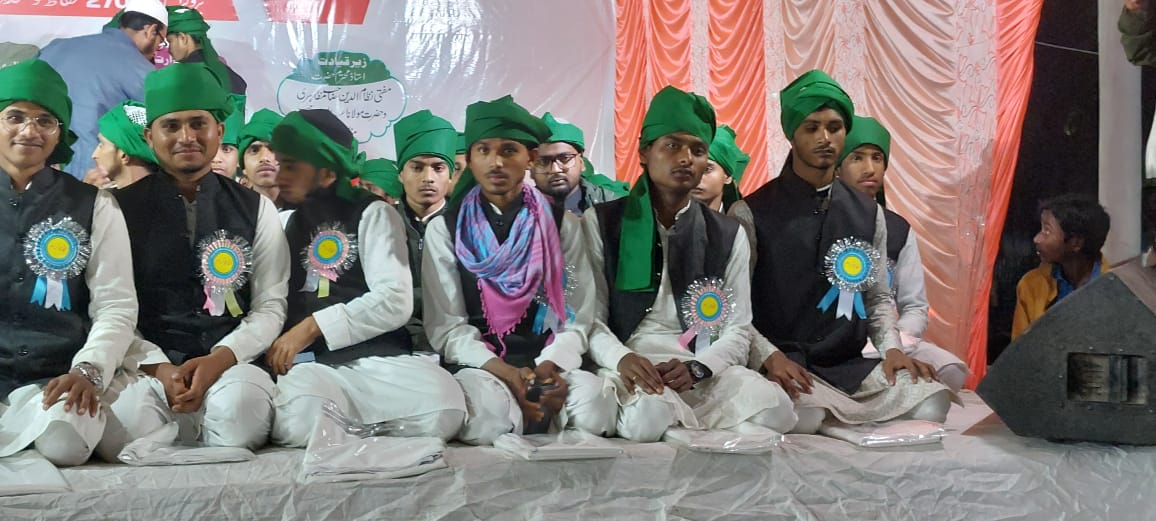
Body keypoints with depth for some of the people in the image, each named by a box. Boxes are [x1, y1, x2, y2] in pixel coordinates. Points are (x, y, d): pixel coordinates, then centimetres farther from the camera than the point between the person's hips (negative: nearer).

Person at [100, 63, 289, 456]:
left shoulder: (256, 209, 11)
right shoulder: (122, 208, 9)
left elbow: (270, 306, 5)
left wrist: (219, 359, -12)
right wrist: (158, 367, -13)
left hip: (232, 363, 0)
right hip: (148, 364, 0)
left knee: (240, 404, -35)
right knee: (120, 431, -32)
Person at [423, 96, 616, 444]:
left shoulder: (562, 225, 10)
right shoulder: (444, 230, 6)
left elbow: (575, 319, 4)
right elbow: (446, 327, -1)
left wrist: (549, 366, -19)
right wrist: (505, 373, -19)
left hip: (548, 363, 2)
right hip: (478, 366, -1)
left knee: (595, 404, -31)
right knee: (487, 410, -36)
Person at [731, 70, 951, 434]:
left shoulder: (869, 214, 13)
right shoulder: (751, 214, -2)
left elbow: (877, 297, 17)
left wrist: (891, 348, -1)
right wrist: (769, 356, -20)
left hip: (853, 366, 5)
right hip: (785, 367, -5)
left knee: (932, 403, -21)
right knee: (804, 418, -37)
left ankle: (840, 411, 1)